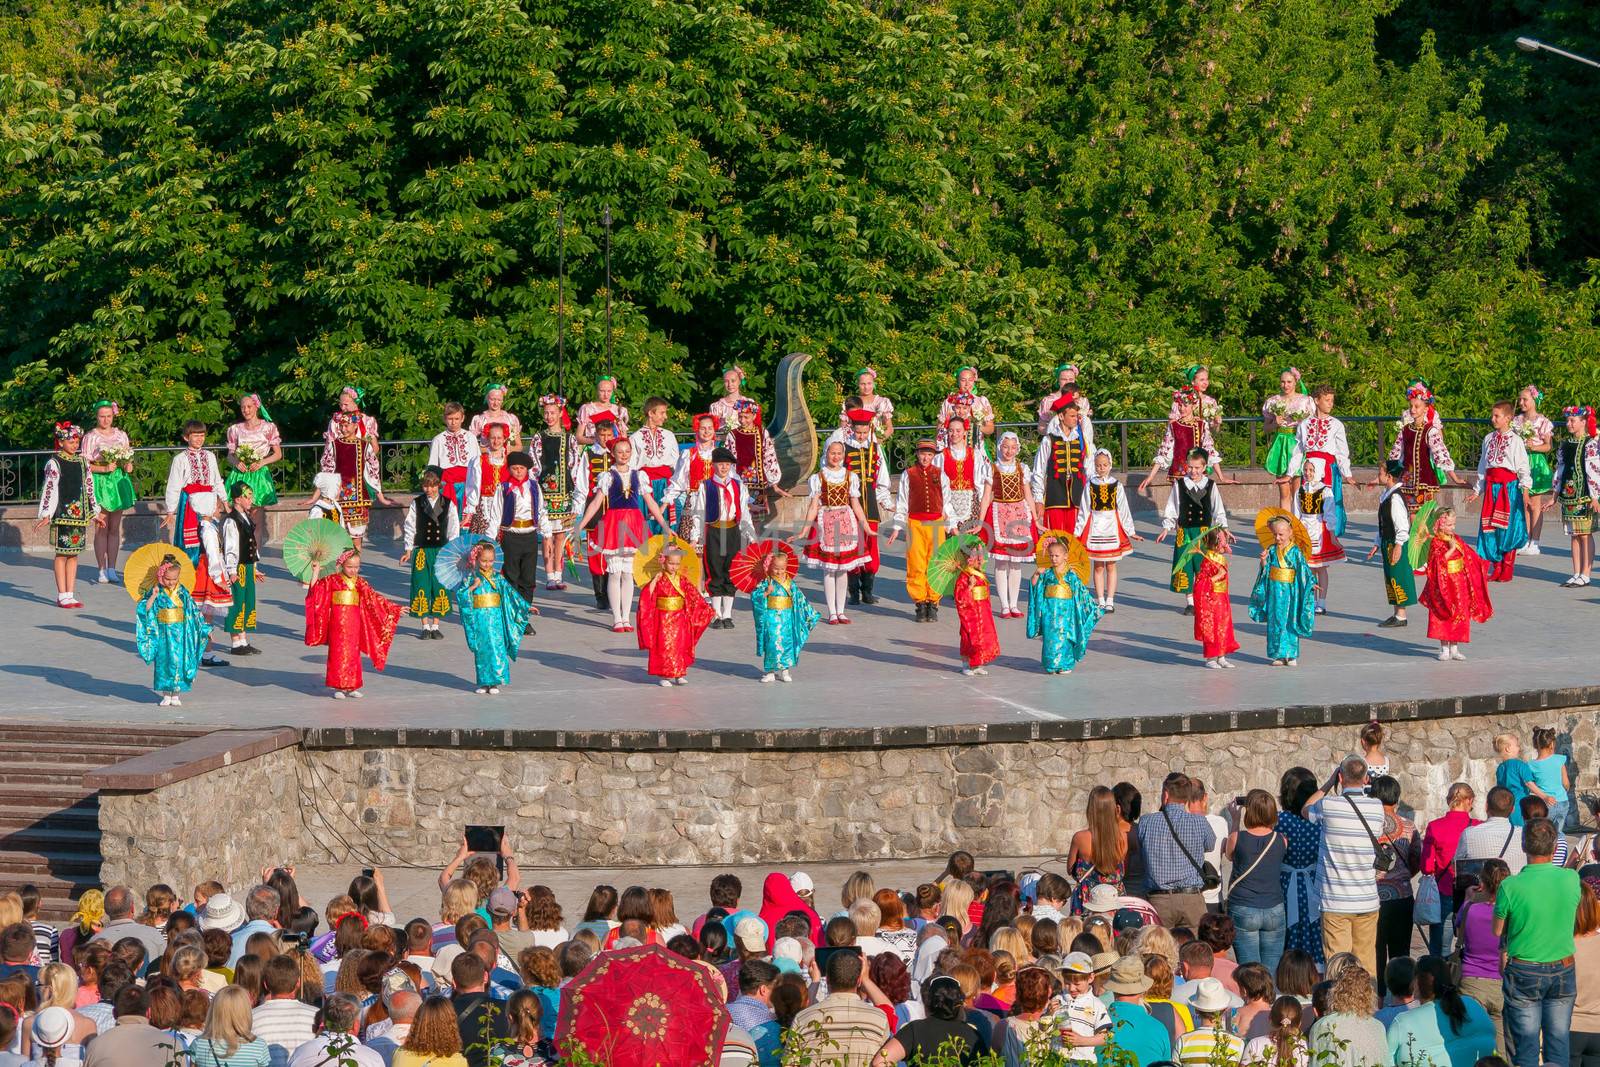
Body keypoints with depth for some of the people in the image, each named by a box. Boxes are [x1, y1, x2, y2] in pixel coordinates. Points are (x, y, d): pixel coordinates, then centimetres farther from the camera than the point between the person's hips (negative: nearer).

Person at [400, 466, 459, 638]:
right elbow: (410, 528, 4)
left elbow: (453, 530, 4)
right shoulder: (417, 504, 0)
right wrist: (408, 550, 1)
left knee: (439, 587, 3)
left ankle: (435, 626, 14)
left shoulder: (448, 504, 1)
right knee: (422, 587, -1)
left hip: (441, 551, 1)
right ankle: (425, 626, 9)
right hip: (422, 551, 0)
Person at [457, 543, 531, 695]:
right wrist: (473, 587, -17)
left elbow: (511, 592, 3)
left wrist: (526, 607, -1)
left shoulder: (498, 578, 4)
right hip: (479, 618, 0)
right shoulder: (472, 577, 2)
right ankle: (484, 682, 13)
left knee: (496, 648, -7)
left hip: (495, 618, 0)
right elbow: (462, 595, -3)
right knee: (481, 650, 5)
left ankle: (495, 682, -4)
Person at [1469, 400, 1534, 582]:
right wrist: (1477, 491, 20)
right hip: (1491, 485, 5)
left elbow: (1523, 467, -5)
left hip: (1509, 485, -5)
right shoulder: (1488, 439, 13)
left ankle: (1507, 571, 4)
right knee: (1490, 529, 2)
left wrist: (1525, 490, -13)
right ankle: (1496, 569, 10)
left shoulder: (1515, 440, -3)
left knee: (1508, 529, -3)